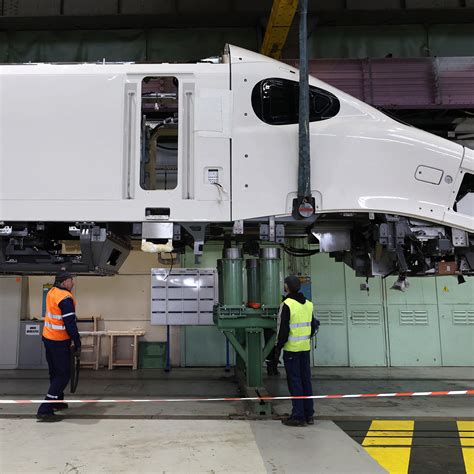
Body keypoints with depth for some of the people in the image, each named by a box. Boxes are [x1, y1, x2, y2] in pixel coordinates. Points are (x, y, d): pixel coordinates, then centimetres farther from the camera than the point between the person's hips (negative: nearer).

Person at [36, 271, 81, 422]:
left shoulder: (52, 292, 2)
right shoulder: (66, 299, -22)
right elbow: (70, 324, -21)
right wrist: (78, 344, -14)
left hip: (48, 338, 8)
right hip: (59, 342, -8)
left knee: (55, 372, 21)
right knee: (63, 375, -1)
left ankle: (58, 401, 36)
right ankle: (45, 410, -3)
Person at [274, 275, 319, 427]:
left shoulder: (287, 304, -13)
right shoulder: (308, 304, 8)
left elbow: (283, 329, -15)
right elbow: (313, 327, 14)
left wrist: (278, 348, -8)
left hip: (292, 348, -6)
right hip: (305, 348, 7)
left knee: (294, 381, 1)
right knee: (306, 380, 13)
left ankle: (298, 416, 6)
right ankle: (309, 415, 21)